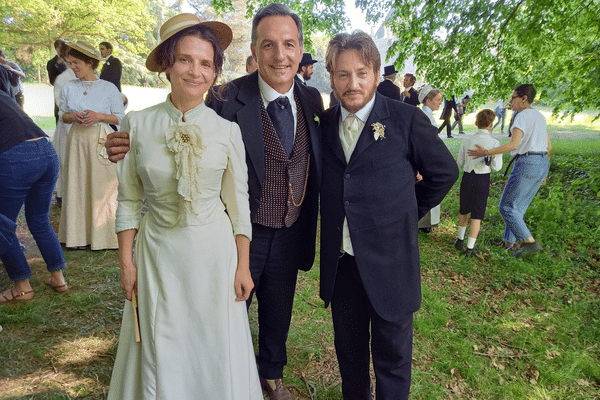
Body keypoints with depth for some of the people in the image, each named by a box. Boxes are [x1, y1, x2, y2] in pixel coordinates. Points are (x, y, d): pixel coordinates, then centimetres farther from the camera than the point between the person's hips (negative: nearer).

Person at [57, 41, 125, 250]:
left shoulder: (109, 88, -1)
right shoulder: (69, 87, 7)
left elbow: (120, 118, 1)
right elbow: (62, 115, 14)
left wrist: (99, 116, -15)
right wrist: (73, 116, -8)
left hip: (101, 141, -3)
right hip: (77, 140, 3)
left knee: (102, 186, -2)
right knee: (77, 184, 5)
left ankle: (103, 234, 11)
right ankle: (79, 235, 16)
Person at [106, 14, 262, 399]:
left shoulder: (227, 130, -7)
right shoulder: (138, 124, -6)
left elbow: (238, 202, -2)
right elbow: (129, 200, 1)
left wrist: (243, 266, -1)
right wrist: (126, 261, 1)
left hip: (214, 251, 0)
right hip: (158, 250, 1)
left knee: (214, 349, 14)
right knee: (160, 353, 16)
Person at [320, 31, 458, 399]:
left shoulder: (407, 119, -9)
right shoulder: (325, 124, 3)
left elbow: (445, 171, 1)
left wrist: (408, 212, 2)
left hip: (390, 261, -4)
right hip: (340, 261, 4)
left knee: (392, 354, 13)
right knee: (348, 347, 21)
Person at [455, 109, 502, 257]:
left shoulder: (467, 140, -2)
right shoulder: (494, 143, -10)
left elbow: (460, 162, 4)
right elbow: (496, 167, -8)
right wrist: (487, 164, 11)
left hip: (467, 178, 3)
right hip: (482, 180, -3)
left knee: (464, 211, 21)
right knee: (476, 216, 7)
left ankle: (460, 240, 35)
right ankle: (470, 248, 10)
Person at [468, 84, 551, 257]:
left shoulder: (523, 116, -11)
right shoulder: (539, 116, 16)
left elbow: (513, 145, -23)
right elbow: (548, 147, 19)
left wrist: (486, 152, -20)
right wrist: (543, 170, 27)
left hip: (526, 164, -9)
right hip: (542, 164, 9)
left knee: (507, 206, -2)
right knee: (519, 207, 17)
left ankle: (529, 242, -7)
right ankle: (509, 242, 24)